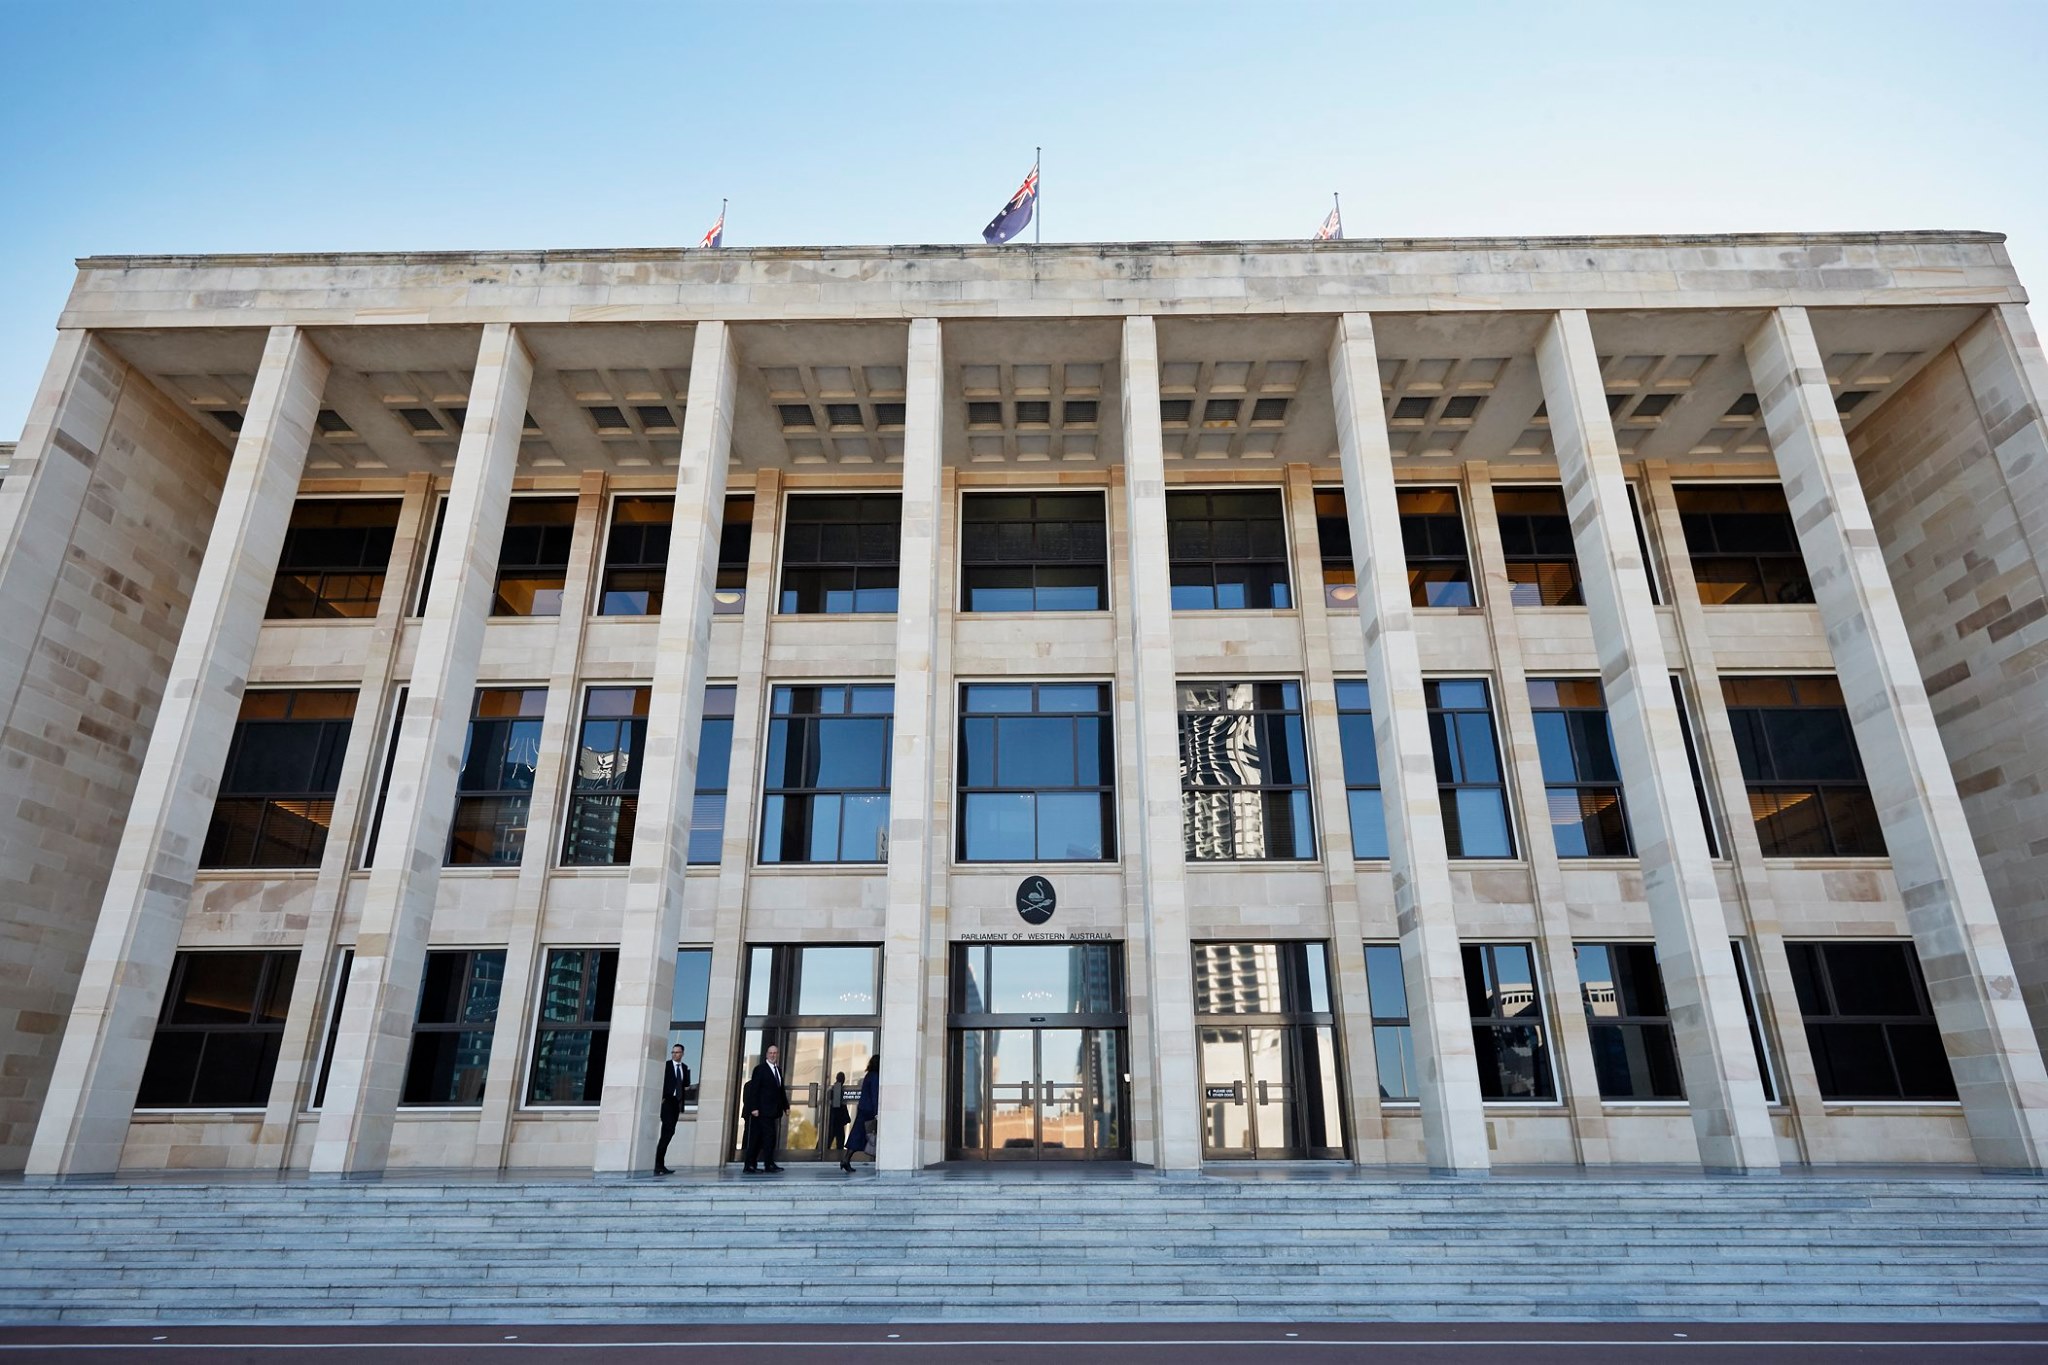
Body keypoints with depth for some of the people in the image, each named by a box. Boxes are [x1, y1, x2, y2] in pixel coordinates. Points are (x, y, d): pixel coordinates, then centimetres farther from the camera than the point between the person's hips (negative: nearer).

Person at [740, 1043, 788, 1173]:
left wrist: (786, 1106, 14)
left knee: (758, 1138, 8)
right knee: (769, 1135, -11)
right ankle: (770, 1164, -5)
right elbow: (754, 1090, -9)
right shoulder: (760, 1069, -4)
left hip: (772, 1110, 7)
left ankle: (750, 1165, 11)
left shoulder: (778, 1070, 17)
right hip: (762, 1110, -7)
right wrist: (754, 1108, -16)